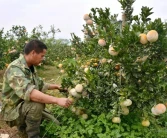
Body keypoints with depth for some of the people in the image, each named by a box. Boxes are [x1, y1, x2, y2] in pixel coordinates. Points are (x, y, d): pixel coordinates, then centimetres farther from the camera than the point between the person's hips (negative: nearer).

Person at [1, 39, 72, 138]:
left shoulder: (31, 67, 3)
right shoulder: (15, 68, -27)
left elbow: (40, 85, 21)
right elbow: (28, 92, -42)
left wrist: (54, 86, 13)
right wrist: (57, 100, -45)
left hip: (27, 106, 9)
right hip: (14, 111, -8)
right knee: (37, 105, -34)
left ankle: (23, 125, 22)